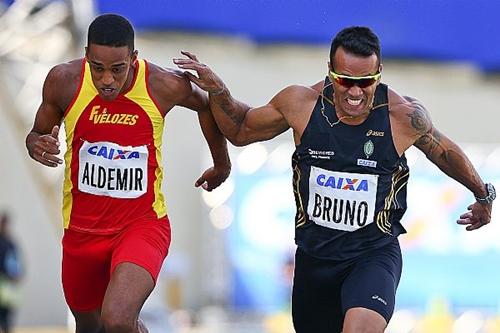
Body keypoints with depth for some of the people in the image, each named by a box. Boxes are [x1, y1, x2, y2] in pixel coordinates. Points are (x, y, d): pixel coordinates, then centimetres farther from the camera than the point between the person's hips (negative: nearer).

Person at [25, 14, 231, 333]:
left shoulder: (165, 86, -16)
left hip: (142, 223, -3)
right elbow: (37, 134, 5)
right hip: (82, 230, 3)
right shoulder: (64, 81, -12)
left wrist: (222, 165, 21)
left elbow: (207, 105, 7)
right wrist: (38, 146, -19)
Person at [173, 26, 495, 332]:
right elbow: (241, 131, 9)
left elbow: (444, 152, 8)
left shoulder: (405, 115, -13)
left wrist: (483, 195, 22)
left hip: (374, 254, -3)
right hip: (314, 254, 4)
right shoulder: (300, 103, -9)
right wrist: (218, 91, -8)